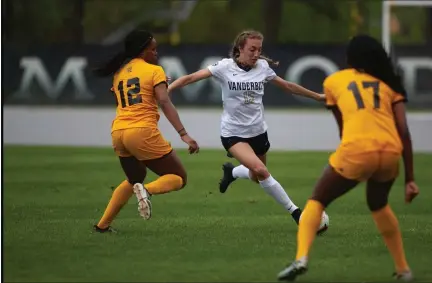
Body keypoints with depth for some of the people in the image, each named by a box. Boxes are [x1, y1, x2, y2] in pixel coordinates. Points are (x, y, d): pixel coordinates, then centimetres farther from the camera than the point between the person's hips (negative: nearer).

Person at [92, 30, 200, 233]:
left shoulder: (119, 73, 18)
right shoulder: (154, 71, 0)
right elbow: (165, 103, -12)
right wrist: (184, 134, -18)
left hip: (118, 132, 7)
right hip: (143, 132, -7)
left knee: (135, 178, 31)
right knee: (179, 178, 5)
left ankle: (103, 224, 23)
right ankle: (147, 191, -27)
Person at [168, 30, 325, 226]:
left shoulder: (263, 67, -2)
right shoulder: (225, 67, -13)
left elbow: (287, 86, 12)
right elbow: (190, 78, -17)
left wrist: (317, 96, 18)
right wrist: (165, 90, -28)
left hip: (258, 131, 5)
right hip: (233, 134, -5)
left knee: (258, 177, 16)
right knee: (261, 171, -25)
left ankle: (232, 172, 49)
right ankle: (294, 211, -13)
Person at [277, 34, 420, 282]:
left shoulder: (334, 81, 21)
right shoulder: (390, 84, 22)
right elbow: (404, 131, 12)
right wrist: (410, 178, 12)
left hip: (356, 150, -3)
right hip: (391, 152, 3)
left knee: (317, 201, 15)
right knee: (379, 205, 31)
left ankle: (302, 259, -9)